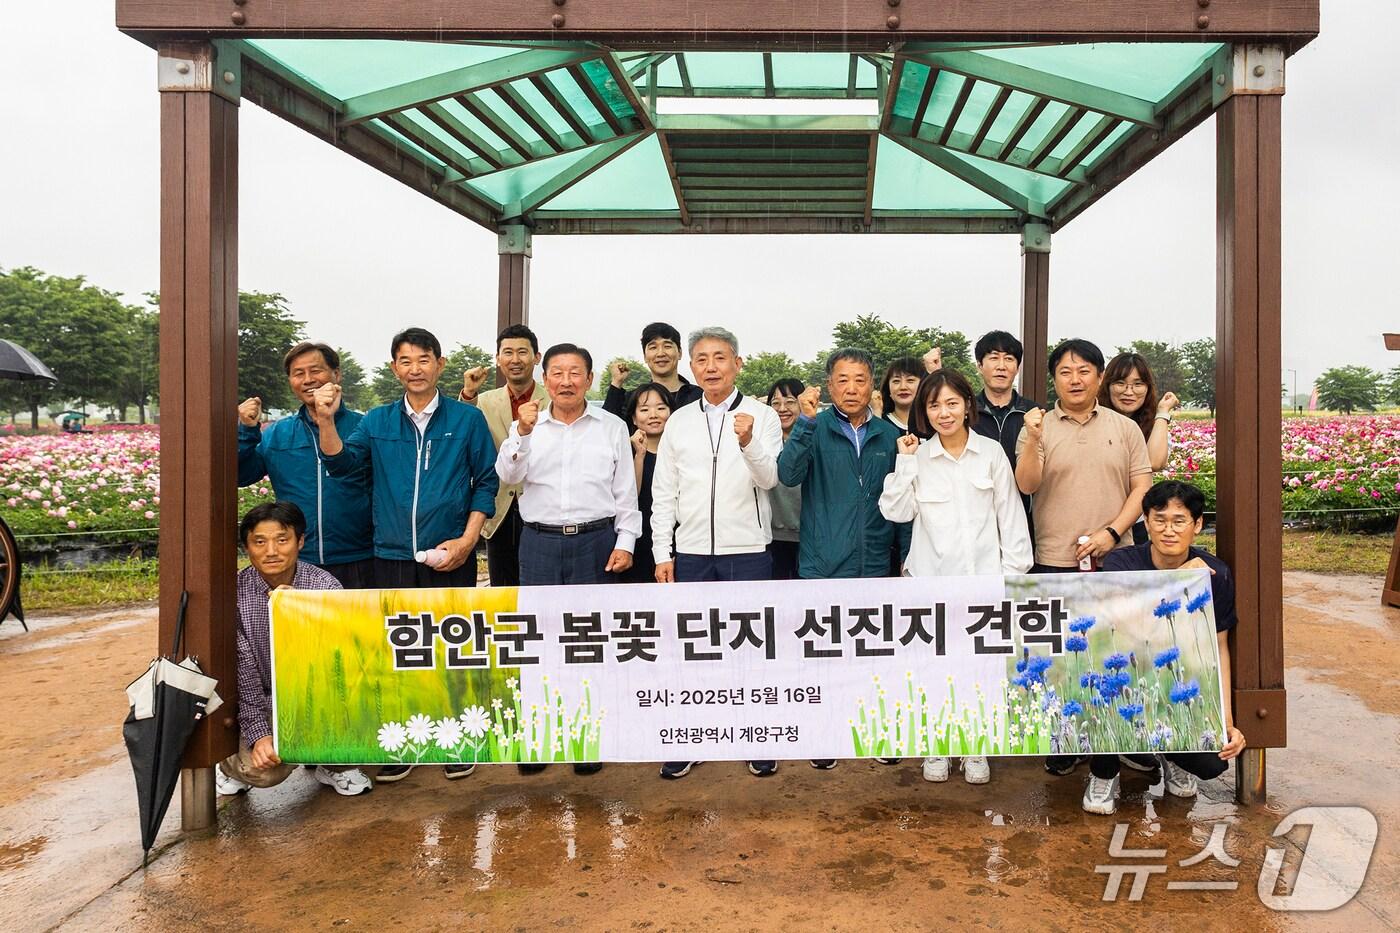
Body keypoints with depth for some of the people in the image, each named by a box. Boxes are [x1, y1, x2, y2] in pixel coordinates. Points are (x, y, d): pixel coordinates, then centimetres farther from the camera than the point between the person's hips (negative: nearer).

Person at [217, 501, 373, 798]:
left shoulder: (325, 586, -12)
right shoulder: (235, 593, -12)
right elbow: (241, 673, -11)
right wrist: (259, 734, -21)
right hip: (264, 702, -1)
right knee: (263, 771, -26)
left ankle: (335, 765, 1)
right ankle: (233, 761, 13)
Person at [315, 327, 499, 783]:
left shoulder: (467, 419, 1)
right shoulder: (378, 421, 8)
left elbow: (487, 482, 2)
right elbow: (342, 462, -3)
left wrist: (466, 540, -7)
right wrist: (326, 420, -21)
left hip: (450, 557, -2)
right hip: (392, 557, 2)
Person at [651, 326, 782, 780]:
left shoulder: (761, 416, 0)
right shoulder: (679, 421, 8)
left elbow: (770, 478, -11)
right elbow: (663, 491, 8)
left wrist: (749, 443, -30)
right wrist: (662, 553, 3)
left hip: (748, 552, -2)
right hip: (691, 552, 2)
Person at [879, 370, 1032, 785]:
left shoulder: (992, 453, 1)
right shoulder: (918, 457, 2)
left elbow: (1010, 515, 4)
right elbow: (896, 511, -5)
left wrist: (1013, 568, 1)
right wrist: (905, 462, -9)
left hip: (982, 576, 0)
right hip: (930, 577, 0)